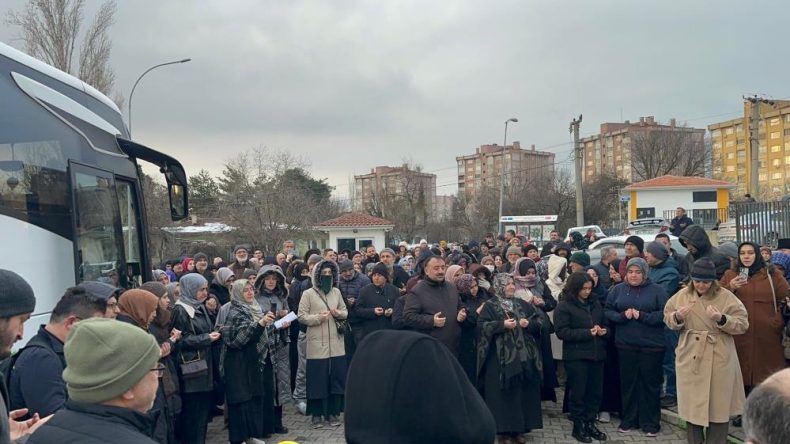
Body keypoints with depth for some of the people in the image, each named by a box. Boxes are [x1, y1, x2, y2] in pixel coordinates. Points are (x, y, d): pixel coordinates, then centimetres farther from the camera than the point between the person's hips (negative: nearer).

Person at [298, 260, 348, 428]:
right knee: (317, 379, 1)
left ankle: (333, 412, 20)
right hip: (317, 344, -4)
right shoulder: (308, 294, -3)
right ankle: (317, 414, 14)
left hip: (336, 343, 4)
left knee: (336, 378, 7)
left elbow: (345, 311, 17)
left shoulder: (336, 292, 10)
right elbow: (301, 316, -6)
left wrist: (339, 313, -5)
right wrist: (318, 318, -18)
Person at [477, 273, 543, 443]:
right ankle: (504, 429, 8)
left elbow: (538, 322, 14)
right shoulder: (490, 306, -2)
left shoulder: (522, 305, 12)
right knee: (504, 393, -1)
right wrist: (502, 325, -20)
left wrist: (529, 323, -6)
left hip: (524, 356, 5)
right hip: (501, 357, -5)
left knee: (523, 391, 8)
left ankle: (520, 428, 18)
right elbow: (482, 326, -12)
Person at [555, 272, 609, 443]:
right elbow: (562, 331, -15)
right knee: (578, 392, 3)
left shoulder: (595, 303, 12)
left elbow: (605, 323, 21)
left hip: (597, 354, 6)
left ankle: (590, 423, 24)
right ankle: (578, 427, 15)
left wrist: (603, 331, -3)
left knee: (596, 391, 10)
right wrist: (588, 333, -19)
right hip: (576, 356, -5)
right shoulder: (564, 306, -7)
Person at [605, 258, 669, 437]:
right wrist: (622, 315, -15)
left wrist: (642, 316, -20)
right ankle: (628, 419, 24)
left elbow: (665, 314, -11)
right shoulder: (618, 289, 6)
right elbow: (608, 312, 4)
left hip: (651, 346, -2)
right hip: (625, 345, 3)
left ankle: (650, 422, 18)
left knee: (650, 383, 6)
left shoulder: (657, 290, -3)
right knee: (628, 382, 11)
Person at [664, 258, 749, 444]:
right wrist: (678, 317, -14)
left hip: (718, 360, -3)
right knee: (691, 404, 12)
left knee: (718, 406, 5)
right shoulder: (682, 295, 4)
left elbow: (743, 324, -7)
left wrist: (721, 319, -23)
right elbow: (667, 318, 8)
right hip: (690, 358, 3)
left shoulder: (726, 297, -6)